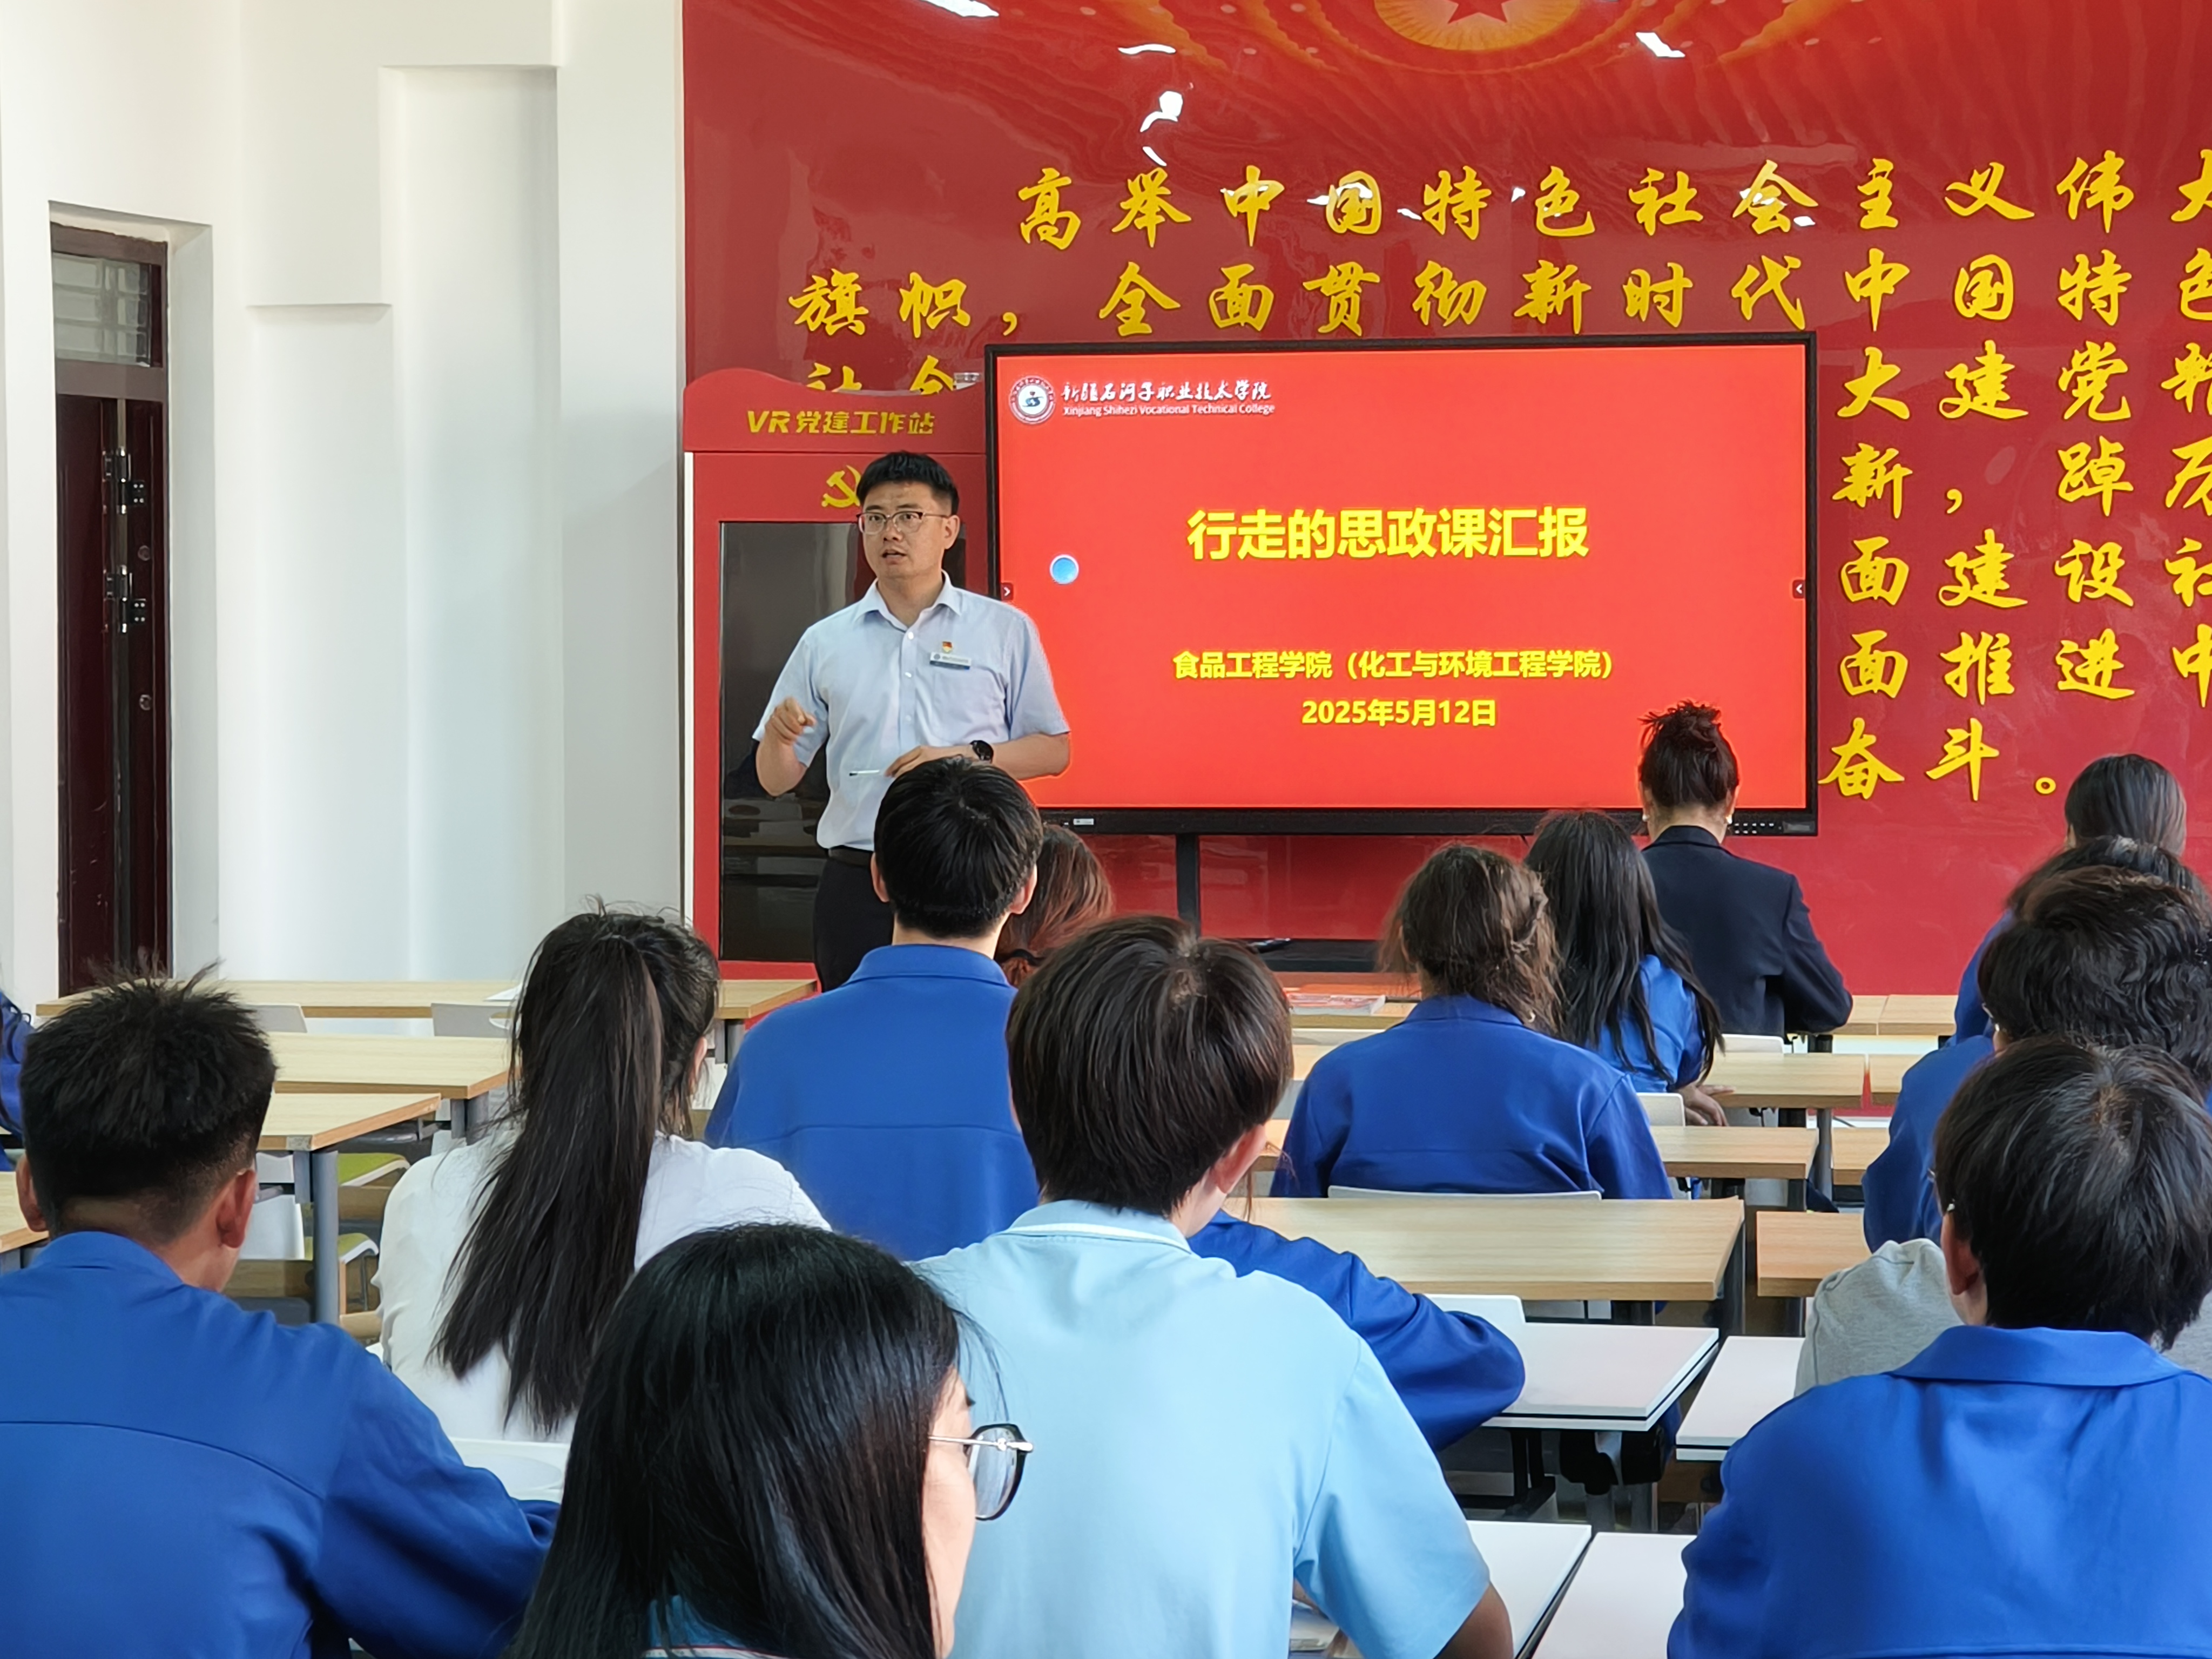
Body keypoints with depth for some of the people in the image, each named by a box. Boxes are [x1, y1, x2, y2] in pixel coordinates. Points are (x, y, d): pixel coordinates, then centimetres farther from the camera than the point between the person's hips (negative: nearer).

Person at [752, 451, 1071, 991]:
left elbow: (1052, 751, 6)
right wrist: (777, 736, -10)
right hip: (857, 882, 2)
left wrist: (969, 757, -10)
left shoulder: (1005, 631, 7)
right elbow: (778, 780, 12)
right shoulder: (825, 642, 12)